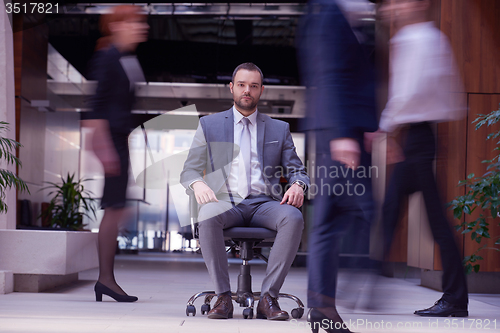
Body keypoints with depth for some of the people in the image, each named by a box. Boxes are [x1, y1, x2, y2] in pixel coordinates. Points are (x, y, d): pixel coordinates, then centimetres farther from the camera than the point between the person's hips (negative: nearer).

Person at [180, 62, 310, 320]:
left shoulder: (279, 129, 19)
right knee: (207, 217, -37)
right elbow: (189, 170, 9)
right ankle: (223, 297, -27)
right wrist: (198, 184, -16)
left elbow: (296, 170, 16)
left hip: (265, 204, 1)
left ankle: (268, 298, -29)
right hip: (225, 201, -1)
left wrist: (297, 185, -10)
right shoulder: (209, 125, 15)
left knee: (294, 218, -33)